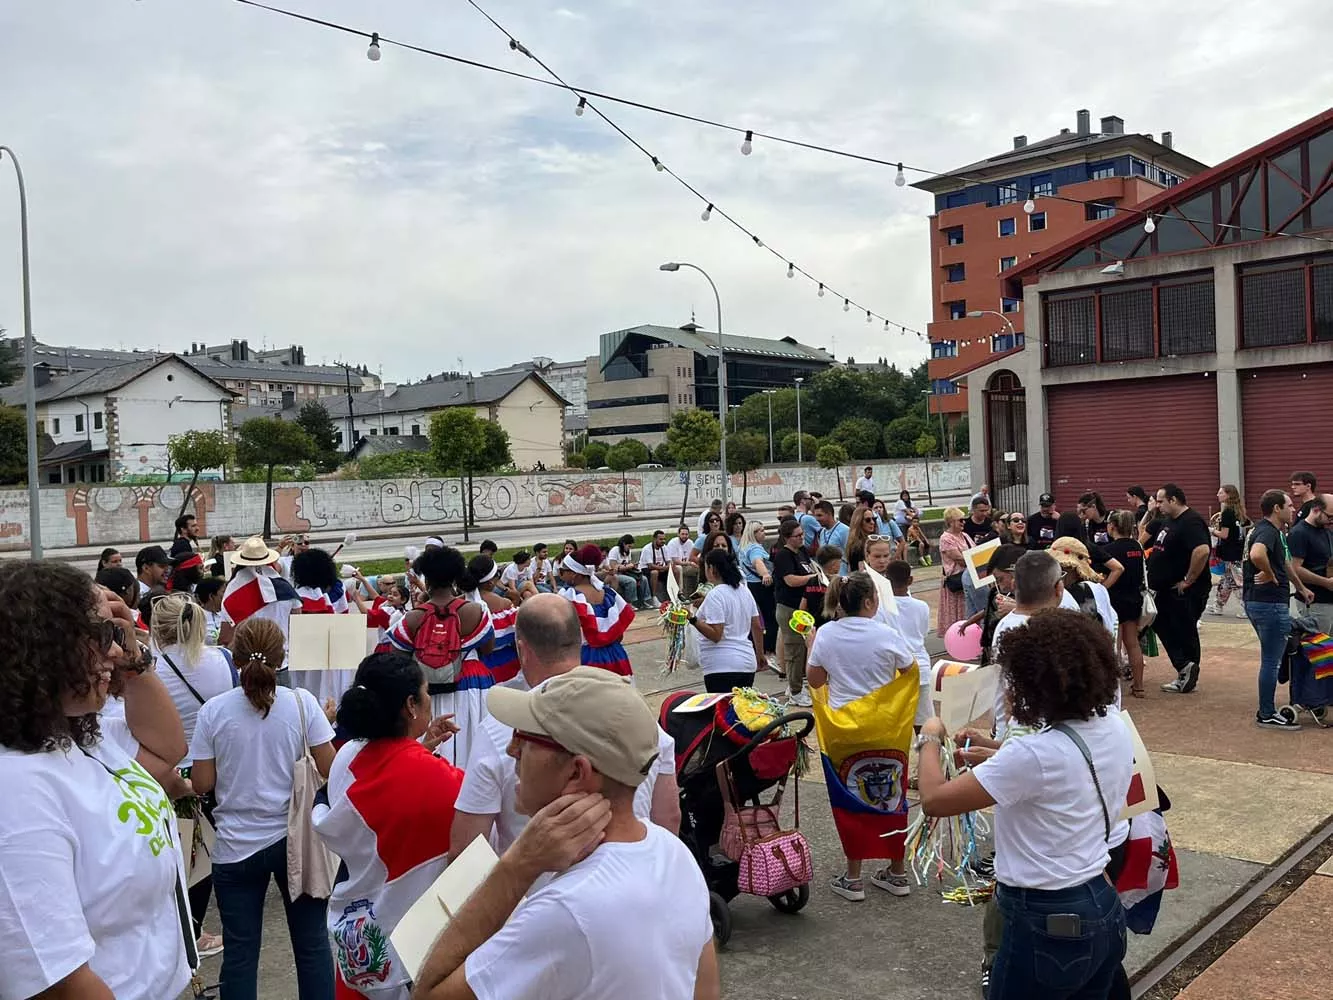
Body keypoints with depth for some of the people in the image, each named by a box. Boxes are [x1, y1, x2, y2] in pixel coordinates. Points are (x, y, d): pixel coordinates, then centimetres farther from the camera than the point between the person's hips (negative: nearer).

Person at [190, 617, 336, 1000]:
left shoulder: (213, 710, -7)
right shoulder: (302, 702, -8)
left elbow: (202, 784, -3)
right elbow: (329, 769, -6)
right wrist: (328, 723, 10)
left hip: (236, 846, 0)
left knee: (240, 952, 10)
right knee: (312, 944, 12)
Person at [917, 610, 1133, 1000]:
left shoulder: (1033, 755, -28)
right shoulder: (1114, 728, -4)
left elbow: (934, 799, -20)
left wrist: (930, 739, -3)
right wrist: (997, 754, 17)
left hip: (1047, 927, -8)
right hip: (1104, 910, 8)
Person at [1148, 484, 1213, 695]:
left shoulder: (1191, 523, -20)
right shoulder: (1168, 522, 12)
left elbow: (1202, 551, -34)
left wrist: (1188, 580, -27)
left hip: (1185, 591, -10)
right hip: (1167, 589, 10)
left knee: (1185, 632, 0)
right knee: (1161, 625, 12)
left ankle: (1188, 677, 10)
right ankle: (1185, 668, 15)